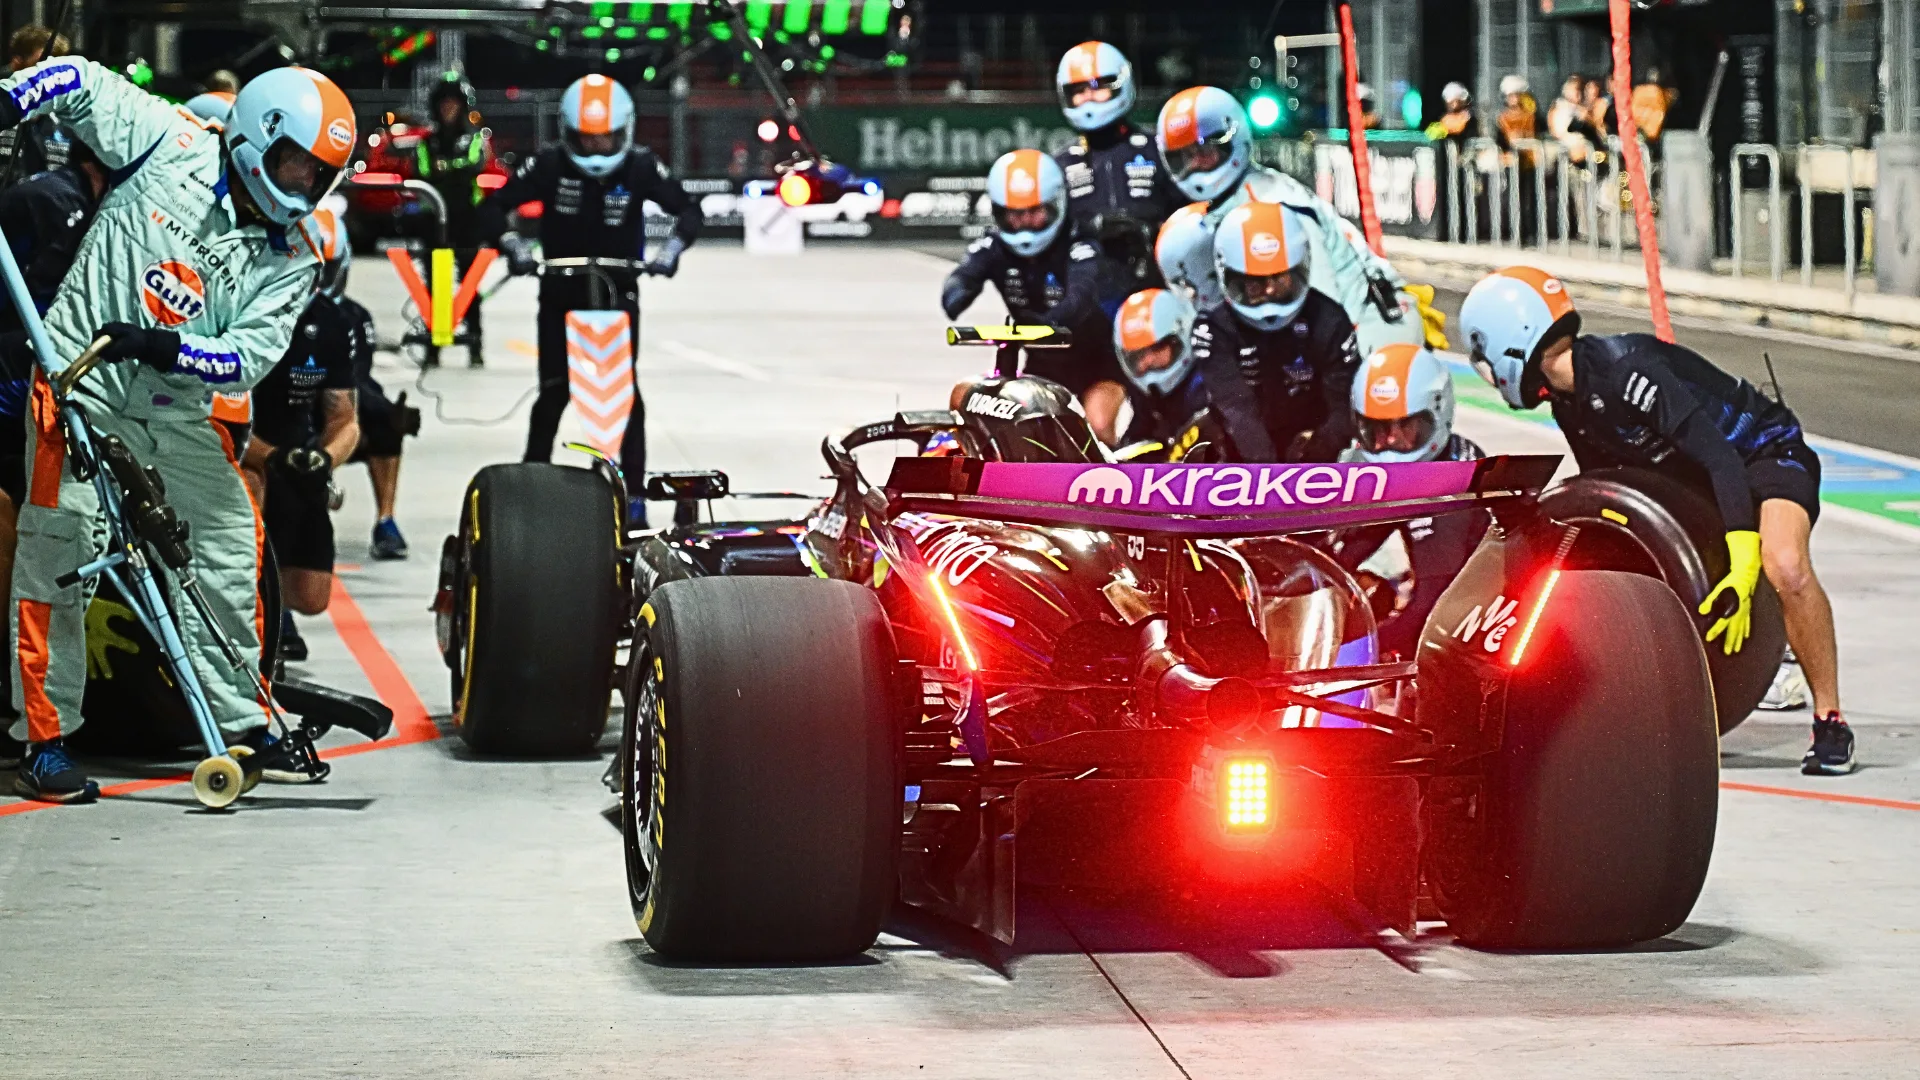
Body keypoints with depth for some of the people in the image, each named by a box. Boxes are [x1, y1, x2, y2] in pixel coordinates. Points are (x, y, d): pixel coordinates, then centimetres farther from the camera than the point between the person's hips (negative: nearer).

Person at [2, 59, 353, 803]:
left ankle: (243, 723, 21)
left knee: (230, 546, 6)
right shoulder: (172, 146, -7)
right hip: (84, 380, -5)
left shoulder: (289, 261, -1)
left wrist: (163, 347, -28)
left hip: (178, 406, 5)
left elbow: (246, 359, -12)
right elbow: (80, 82, 0)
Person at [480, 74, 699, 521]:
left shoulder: (641, 167, -10)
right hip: (561, 292, 0)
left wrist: (673, 246, -25)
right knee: (553, 392, -4)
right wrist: (511, 244, -28)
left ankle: (634, 493, -4)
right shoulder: (550, 166, -12)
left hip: (618, 291, 0)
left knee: (626, 392, -8)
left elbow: (688, 209, -7)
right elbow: (493, 206, -11)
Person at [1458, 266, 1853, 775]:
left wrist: (1742, 573, -41)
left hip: (1765, 452, -9)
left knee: (1786, 568, -36)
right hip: (1689, 475, 9)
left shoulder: (1626, 371, -31)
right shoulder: (1568, 395, -3)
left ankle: (1829, 721, -23)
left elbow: (1721, 462, -35)